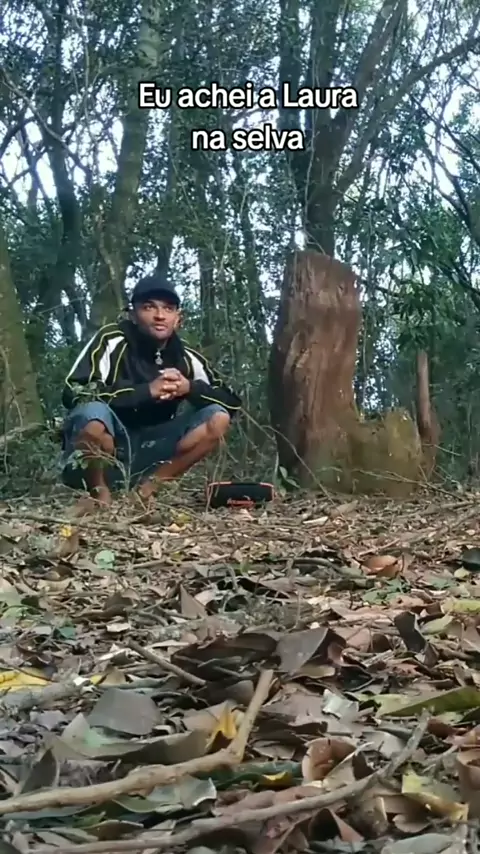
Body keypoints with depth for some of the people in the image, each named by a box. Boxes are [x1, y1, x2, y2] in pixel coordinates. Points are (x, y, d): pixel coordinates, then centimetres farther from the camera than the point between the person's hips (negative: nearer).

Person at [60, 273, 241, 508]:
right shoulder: (112, 340, -14)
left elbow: (232, 402, 0)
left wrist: (190, 388, -19)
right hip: (105, 453, -4)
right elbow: (73, 392, -25)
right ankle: (100, 492, -10)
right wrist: (146, 390, -28)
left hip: (146, 454, 5)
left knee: (218, 418, -10)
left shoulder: (185, 359, -1)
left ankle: (146, 488, -10)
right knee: (92, 412, -36)